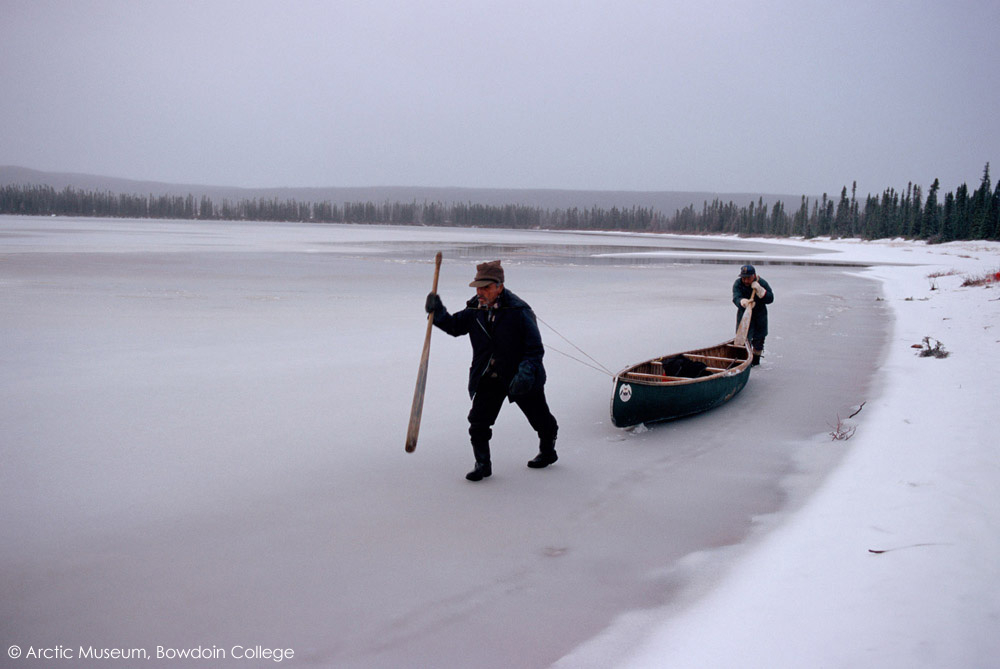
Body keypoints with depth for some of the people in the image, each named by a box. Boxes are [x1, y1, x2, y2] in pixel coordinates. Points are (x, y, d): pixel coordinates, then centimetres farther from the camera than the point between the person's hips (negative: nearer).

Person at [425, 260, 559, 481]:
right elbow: (455, 326, 10)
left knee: (540, 419, 16)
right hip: (488, 380, 4)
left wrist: (525, 374, -29)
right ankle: (483, 464, 7)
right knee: (478, 420, -8)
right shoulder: (475, 310, -4)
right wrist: (437, 313, -9)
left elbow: (535, 349, -17)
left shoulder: (518, 311, -19)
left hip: (520, 378, -3)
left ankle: (548, 451, 43)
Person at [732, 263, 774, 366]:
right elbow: (736, 298, -31)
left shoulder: (762, 283, -13)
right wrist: (743, 302, -54)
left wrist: (759, 290, -33)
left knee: (758, 340, 9)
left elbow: (770, 299, -20)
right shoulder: (738, 284, -15)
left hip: (760, 315, 1)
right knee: (744, 338, -12)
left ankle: (756, 361, 29)